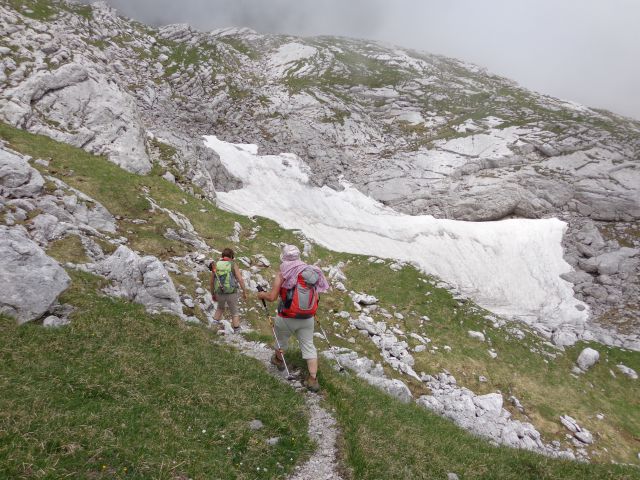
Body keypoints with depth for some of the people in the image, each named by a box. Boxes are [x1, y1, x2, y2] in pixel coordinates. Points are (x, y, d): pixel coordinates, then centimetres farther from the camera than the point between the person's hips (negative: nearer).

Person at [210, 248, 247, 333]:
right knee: (234, 312, 18)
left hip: (219, 293, 3)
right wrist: (244, 292, -5)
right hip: (232, 293, -3)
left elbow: (212, 281, 5)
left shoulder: (216, 265, 0)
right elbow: (240, 280, -14)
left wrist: (213, 294, 18)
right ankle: (236, 330, 20)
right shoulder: (233, 265, -8)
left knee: (220, 308, 32)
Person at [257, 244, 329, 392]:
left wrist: (262, 294, 6)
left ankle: (278, 359, 49)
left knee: (280, 338, 25)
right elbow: (315, 296, 6)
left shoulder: (283, 273, -13)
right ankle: (313, 379, 9)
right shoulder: (311, 272, 0)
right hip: (308, 318, 3)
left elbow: (272, 297, -14)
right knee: (308, 345, 12)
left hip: (287, 318, -3)